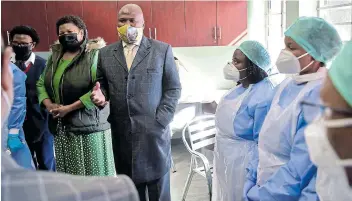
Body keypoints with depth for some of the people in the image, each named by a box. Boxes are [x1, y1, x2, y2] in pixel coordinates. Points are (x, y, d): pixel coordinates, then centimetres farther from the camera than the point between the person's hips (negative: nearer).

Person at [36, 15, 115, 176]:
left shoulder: (94, 55, -8)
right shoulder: (55, 56, 12)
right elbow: (41, 83, 16)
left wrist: (70, 108, -18)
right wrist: (48, 104, -5)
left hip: (89, 124, -6)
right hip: (61, 127, 6)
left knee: (93, 171, 2)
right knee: (68, 172, 13)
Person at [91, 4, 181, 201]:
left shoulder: (162, 50, 2)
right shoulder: (105, 53, 9)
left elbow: (173, 89, 0)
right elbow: (102, 84, 14)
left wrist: (160, 122, -9)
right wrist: (100, 94, -10)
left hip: (154, 131, -2)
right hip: (122, 133, 2)